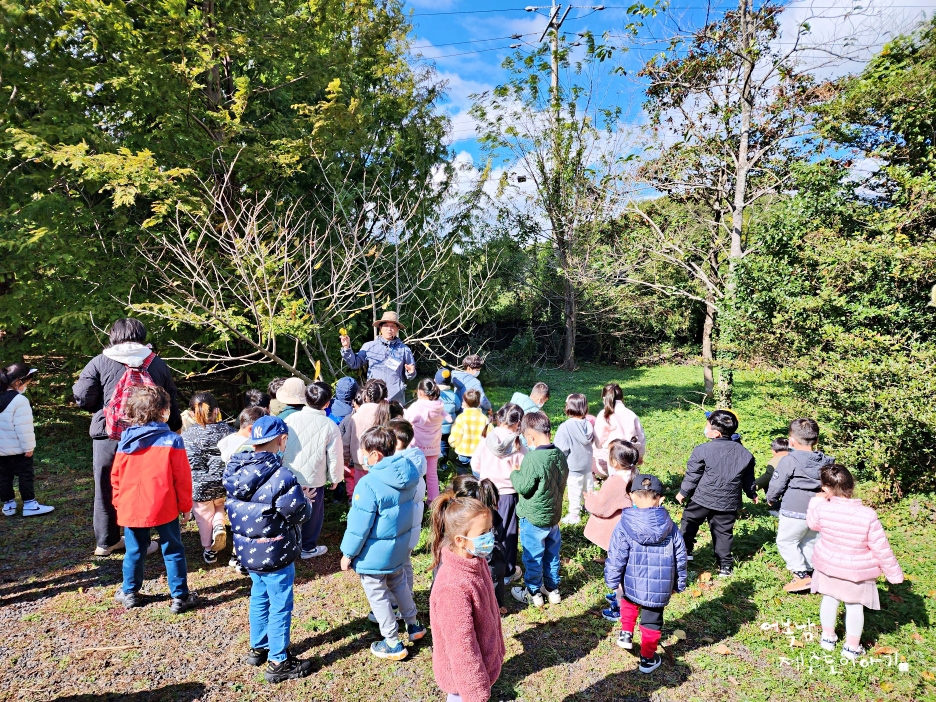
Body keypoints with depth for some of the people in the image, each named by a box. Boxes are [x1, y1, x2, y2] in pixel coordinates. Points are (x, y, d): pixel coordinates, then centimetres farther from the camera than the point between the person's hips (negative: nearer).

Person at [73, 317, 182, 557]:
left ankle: (106, 542, 26)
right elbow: (170, 401, 10)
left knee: (106, 488, 14)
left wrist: (103, 404, 18)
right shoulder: (158, 364, 5)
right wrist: (175, 426, 23)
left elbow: (82, 398, -3)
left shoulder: (100, 362, -2)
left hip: (108, 435, -1)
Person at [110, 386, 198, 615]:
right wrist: (185, 506, 2)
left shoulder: (125, 440, -1)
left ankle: (129, 593, 32)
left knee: (134, 552, 18)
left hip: (131, 508, 3)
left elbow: (116, 476, 6)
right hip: (165, 509, -3)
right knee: (173, 551, 7)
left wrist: (118, 503, 20)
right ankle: (180, 597, 12)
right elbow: (182, 477, -9)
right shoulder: (172, 440, -11)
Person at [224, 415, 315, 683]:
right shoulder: (281, 477, -28)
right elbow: (301, 513, -21)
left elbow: (234, 506, 6)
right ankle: (278, 662, 23)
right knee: (280, 605, 9)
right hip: (274, 553, -7)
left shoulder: (235, 469, -5)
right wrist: (306, 501, 2)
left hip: (247, 549, 8)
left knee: (259, 597, 25)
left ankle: (258, 648, 42)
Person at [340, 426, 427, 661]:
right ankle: (413, 625, 43)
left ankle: (393, 644, 26)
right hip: (399, 548, 7)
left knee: (378, 595, 12)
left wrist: (347, 554, -8)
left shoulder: (369, 484, -29)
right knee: (399, 583, 28)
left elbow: (359, 525, -22)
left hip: (374, 554, -7)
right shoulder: (409, 473, -7)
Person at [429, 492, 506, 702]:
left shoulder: (476, 564, -8)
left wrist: (497, 649, 18)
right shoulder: (454, 587, -36)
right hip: (465, 674, -8)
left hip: (482, 659, 8)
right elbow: (461, 647, -27)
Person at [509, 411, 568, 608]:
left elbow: (523, 488, -22)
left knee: (533, 556, 11)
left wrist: (514, 473, -5)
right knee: (552, 553, 21)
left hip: (533, 518, -7)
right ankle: (552, 588, 36)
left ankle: (533, 593, 26)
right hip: (554, 514, 7)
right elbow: (562, 482, 7)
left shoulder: (532, 458, -27)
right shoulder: (560, 455, -4)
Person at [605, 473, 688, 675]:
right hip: (660, 588, 1)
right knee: (652, 621, 18)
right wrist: (679, 584, 16)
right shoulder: (670, 527, -8)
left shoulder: (624, 526, -17)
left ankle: (626, 634, 33)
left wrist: (612, 581, 2)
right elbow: (680, 558, 2)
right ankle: (648, 659, 30)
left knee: (629, 601, 32)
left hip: (632, 584, -1)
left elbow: (616, 558, -13)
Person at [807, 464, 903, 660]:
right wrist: (894, 573, -2)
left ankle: (828, 637, 35)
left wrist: (816, 501, 17)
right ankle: (852, 647, 29)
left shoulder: (822, 508, -22)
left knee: (829, 598, 21)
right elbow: (881, 548, -17)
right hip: (857, 571, -1)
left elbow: (812, 523, 3)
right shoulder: (868, 515, -27)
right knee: (854, 605, 16)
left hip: (828, 565, 2)